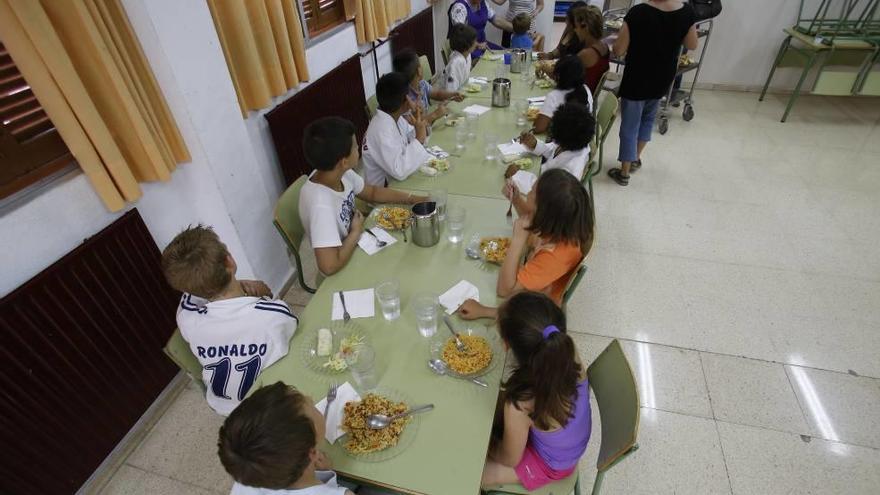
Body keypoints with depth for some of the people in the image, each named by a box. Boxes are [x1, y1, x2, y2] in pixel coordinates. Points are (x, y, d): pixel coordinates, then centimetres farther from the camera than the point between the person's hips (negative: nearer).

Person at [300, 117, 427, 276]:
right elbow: (329, 266, -39)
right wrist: (356, 231, -23)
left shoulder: (341, 173, -14)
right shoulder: (321, 203, -36)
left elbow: (372, 192, 5)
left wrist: (413, 199, -6)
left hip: (356, 246, 7)